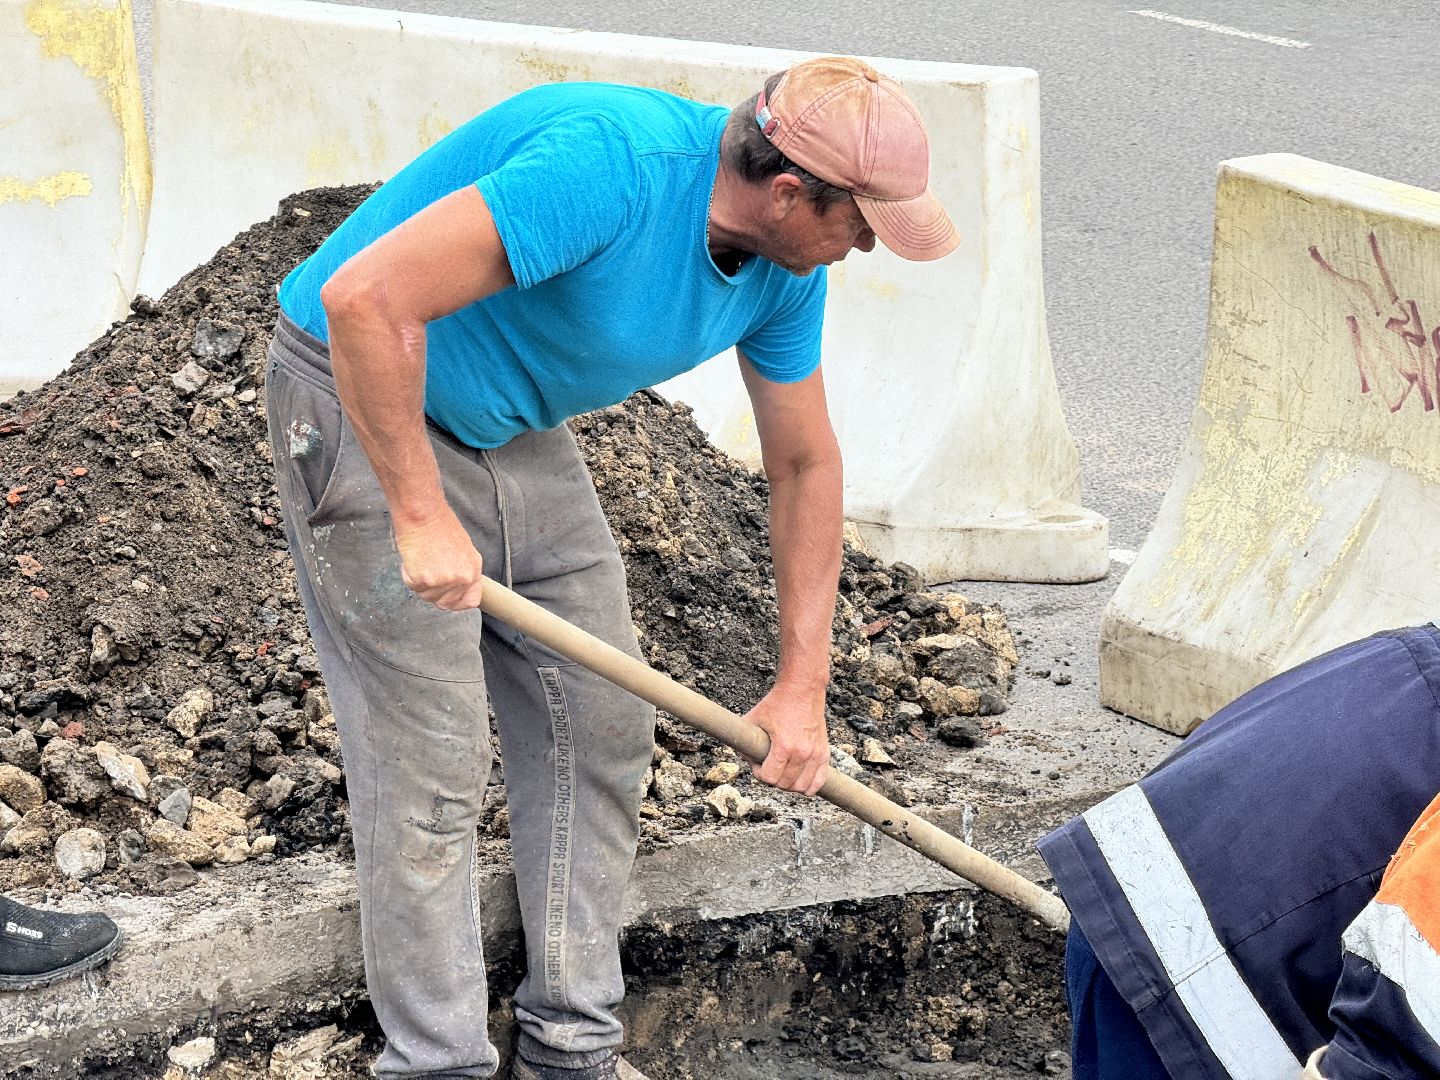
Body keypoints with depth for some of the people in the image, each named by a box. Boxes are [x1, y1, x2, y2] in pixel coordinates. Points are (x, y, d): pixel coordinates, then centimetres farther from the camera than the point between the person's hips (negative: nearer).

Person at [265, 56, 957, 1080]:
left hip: (517, 429, 8)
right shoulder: (611, 164, -35)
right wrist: (422, 518, -32)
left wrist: (803, 686, 3)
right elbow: (366, 299, -38)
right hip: (364, 396, -8)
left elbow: (806, 465, 7)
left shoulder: (784, 270, -7)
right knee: (432, 760, -8)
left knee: (602, 730, 7)